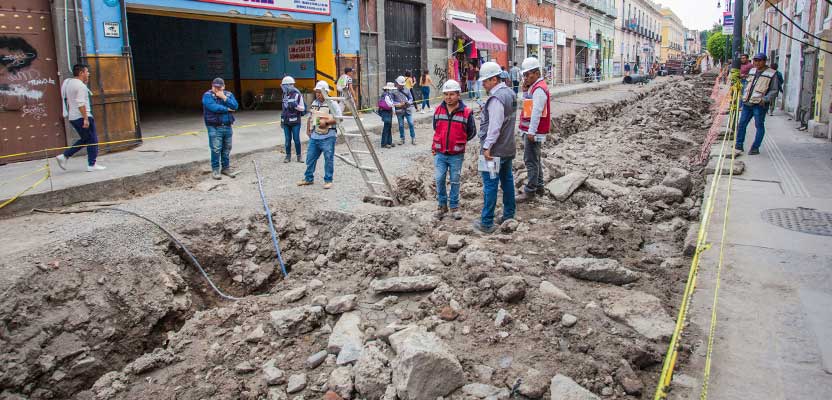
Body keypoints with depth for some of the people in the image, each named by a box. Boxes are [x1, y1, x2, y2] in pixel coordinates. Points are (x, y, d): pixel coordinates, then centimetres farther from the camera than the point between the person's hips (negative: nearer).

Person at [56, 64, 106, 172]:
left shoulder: (68, 83, 16)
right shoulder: (80, 85, -14)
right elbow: (81, 103, -21)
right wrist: (86, 119, -22)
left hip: (72, 117, 10)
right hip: (82, 117, -10)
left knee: (85, 139, 18)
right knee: (92, 140, -1)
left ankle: (64, 156, 12)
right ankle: (92, 165, 1)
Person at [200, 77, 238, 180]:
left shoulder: (229, 94, 10)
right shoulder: (207, 95, -3)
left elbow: (235, 106, -4)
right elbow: (213, 107, -18)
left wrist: (224, 97, -13)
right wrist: (227, 109, -7)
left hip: (227, 126, 4)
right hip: (214, 127, -4)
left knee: (227, 148, 9)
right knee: (216, 149, -7)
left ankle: (226, 168, 20)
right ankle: (215, 169, 3)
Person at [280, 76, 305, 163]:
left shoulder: (297, 95, -8)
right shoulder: (285, 95, 11)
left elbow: (303, 108, -6)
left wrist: (295, 106, -23)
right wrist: (282, 119, 23)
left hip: (295, 121, -5)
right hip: (286, 121, 5)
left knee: (296, 139, -1)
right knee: (287, 139, 6)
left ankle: (298, 156, 10)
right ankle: (288, 156, 14)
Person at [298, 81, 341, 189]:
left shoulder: (332, 104, -7)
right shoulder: (314, 103, 13)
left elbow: (339, 119, -12)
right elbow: (310, 118, 24)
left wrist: (326, 122, -21)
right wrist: (308, 129, 15)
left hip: (327, 137, -6)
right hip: (314, 136, 6)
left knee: (328, 159, 0)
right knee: (310, 158, 11)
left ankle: (328, 180, 11)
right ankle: (308, 178, 24)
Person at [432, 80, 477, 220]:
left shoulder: (466, 112, -9)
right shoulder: (438, 110, 2)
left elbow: (472, 132, 3)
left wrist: (458, 142, 6)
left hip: (456, 155, -2)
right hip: (440, 153, 2)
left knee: (455, 181, 8)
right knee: (439, 180, 3)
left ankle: (454, 206, 20)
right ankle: (442, 204, 19)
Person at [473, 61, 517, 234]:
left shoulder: (496, 98, -21)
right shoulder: (510, 93, 10)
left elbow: (494, 126, -25)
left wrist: (487, 146, -22)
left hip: (494, 150, -10)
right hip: (508, 147, 10)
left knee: (490, 184, -4)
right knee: (507, 180, 17)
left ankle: (486, 223, 2)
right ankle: (509, 215, 28)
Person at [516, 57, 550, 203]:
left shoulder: (539, 89, -17)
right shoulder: (534, 87, 16)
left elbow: (536, 112, -23)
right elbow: (529, 106, 16)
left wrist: (531, 132, -26)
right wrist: (525, 88, 4)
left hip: (533, 132, -11)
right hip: (530, 131, 11)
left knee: (531, 160, -7)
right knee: (534, 159, 19)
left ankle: (530, 192, -2)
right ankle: (539, 186, 30)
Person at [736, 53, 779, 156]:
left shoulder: (771, 74, -2)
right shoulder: (751, 71, 15)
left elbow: (774, 90, -3)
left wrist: (765, 99, -16)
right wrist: (744, 96, 13)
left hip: (759, 105, -6)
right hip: (747, 103, 6)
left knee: (759, 126, 2)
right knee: (741, 124, 3)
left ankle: (755, 148, 9)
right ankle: (739, 147, 10)